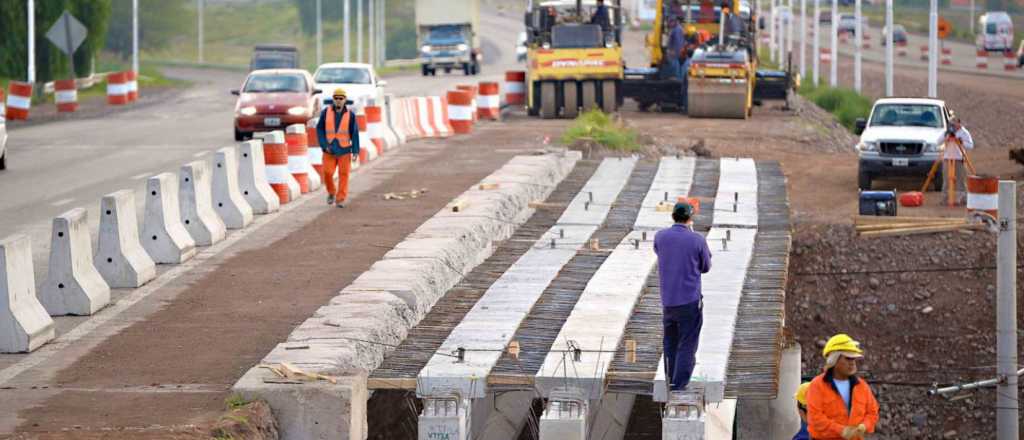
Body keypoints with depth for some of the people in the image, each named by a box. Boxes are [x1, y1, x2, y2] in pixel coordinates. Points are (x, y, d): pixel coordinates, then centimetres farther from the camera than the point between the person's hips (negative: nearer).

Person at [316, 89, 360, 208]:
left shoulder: (350, 115, -3)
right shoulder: (326, 112, -2)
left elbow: (354, 133, -2)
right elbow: (320, 129, 2)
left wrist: (355, 151, -7)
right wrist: (324, 145, -8)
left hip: (344, 149, 0)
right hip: (329, 149, 0)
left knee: (343, 174, -3)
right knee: (327, 173, -6)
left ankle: (340, 199, 3)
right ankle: (331, 193, 21)